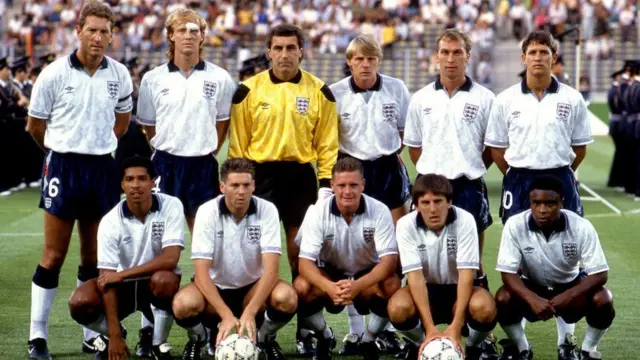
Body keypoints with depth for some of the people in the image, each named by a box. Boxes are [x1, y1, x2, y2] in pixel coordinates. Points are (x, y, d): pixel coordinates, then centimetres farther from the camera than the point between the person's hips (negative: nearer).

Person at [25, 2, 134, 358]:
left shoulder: (120, 75, 3)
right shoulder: (54, 74, -7)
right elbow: (35, 125, 4)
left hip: (103, 168, 3)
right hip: (64, 168, -3)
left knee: (95, 257, 10)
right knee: (54, 255, -2)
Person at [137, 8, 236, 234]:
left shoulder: (219, 78, 1)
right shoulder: (153, 79, 2)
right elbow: (148, 123, 12)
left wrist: (210, 151, 8)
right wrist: (163, 150, 9)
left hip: (203, 166, 0)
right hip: (165, 164, 0)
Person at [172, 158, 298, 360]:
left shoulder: (267, 210, -14)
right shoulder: (207, 212, -16)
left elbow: (270, 268, -22)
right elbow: (201, 272, -22)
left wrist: (250, 312, -35)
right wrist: (226, 315, -34)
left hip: (253, 288, 1)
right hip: (215, 289, -1)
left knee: (287, 298, -31)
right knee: (183, 304, -33)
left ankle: (266, 339, 3)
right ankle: (197, 340, 3)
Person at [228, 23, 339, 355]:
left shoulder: (319, 91, 3)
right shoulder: (249, 90, 0)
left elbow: (327, 143, 5)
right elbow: (237, 143, 3)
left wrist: (327, 183, -2)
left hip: (301, 177, 1)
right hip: (261, 175, -1)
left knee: (301, 254, 4)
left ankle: (305, 330, 12)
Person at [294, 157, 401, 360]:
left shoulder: (379, 211, -19)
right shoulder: (317, 212, -18)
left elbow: (389, 260, -25)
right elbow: (305, 262, -23)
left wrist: (358, 285, -43)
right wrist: (329, 287, -45)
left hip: (368, 276, 0)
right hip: (330, 274, 0)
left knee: (392, 286, -33)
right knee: (301, 287, -31)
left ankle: (369, 340, -4)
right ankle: (324, 337, 1)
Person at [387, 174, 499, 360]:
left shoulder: (465, 221, -19)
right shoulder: (406, 225, -16)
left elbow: (466, 274, -24)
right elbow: (415, 276, -22)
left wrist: (455, 327, -35)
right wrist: (430, 328, -33)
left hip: (457, 290, -1)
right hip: (425, 291, 1)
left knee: (484, 308, -35)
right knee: (398, 308, -33)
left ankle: (476, 345, 1)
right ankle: (424, 344, 1)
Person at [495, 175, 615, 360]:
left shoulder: (581, 227, -23)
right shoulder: (515, 225, -22)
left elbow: (599, 273, -22)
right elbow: (508, 273, -22)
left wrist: (566, 297, -37)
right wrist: (533, 299, -41)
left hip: (570, 288, 0)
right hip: (532, 288, 0)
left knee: (602, 300, -29)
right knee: (503, 299, -30)